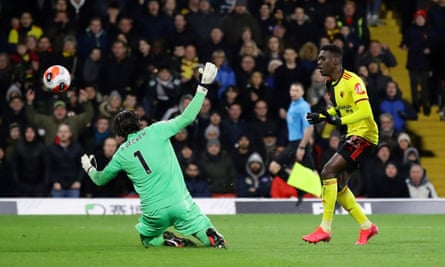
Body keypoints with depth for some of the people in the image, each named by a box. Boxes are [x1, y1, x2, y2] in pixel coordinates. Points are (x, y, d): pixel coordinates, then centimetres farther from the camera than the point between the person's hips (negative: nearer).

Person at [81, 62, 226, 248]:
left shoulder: (122, 154, 6)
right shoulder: (155, 131, 1)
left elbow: (100, 179, 22)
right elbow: (187, 118, -5)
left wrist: (89, 168, 44)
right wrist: (202, 88, 0)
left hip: (154, 212, 1)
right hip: (180, 203, -1)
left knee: (147, 240, 28)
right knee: (210, 238, 9)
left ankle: (166, 240, -4)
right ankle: (212, 237, -27)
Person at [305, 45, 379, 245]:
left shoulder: (352, 81, -18)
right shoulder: (332, 83, 10)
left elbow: (365, 112, -27)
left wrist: (340, 121, -36)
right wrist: (322, 117, 8)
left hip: (364, 134, -10)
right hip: (352, 135, 10)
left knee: (328, 171, -19)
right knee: (339, 185, 7)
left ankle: (325, 228, -17)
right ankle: (367, 227, 20)